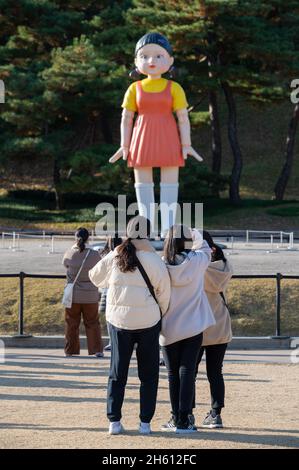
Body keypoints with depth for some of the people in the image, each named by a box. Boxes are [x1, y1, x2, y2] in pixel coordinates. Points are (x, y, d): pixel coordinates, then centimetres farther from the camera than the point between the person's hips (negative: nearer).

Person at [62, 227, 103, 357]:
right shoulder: (94, 254, -11)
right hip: (91, 296, 0)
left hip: (73, 294, 0)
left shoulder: (69, 253, -10)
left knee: (71, 323, 10)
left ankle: (70, 351, 13)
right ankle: (97, 350, 7)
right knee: (92, 323, 10)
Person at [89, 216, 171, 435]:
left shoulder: (114, 257, 0)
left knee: (118, 372, 9)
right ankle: (145, 422, 4)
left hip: (118, 320, 2)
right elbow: (164, 293, -2)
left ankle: (114, 421, 5)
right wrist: (161, 314, 14)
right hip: (148, 321, -2)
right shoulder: (154, 260, -7)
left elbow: (95, 277, 15)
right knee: (148, 373, 8)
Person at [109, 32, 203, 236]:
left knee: (170, 184, -1)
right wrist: (125, 146, 2)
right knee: (143, 184, 5)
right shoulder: (135, 89, 4)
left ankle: (168, 229, 2)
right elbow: (126, 119, 7)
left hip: (167, 140, -2)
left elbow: (183, 118, -2)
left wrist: (186, 145, -7)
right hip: (142, 140, 2)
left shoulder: (174, 88, -1)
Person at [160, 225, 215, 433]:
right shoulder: (197, 261, -9)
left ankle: (177, 418, 13)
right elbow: (205, 249, 14)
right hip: (193, 327, 0)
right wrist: (196, 233, 31)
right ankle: (184, 420, -6)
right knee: (187, 372, -1)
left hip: (169, 330, 0)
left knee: (173, 375, 10)